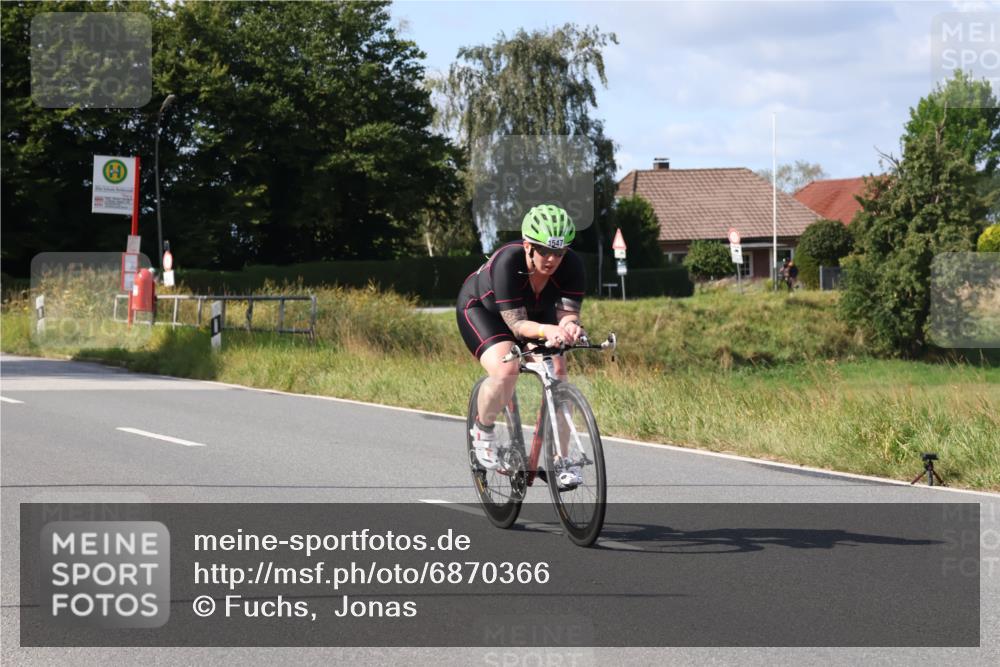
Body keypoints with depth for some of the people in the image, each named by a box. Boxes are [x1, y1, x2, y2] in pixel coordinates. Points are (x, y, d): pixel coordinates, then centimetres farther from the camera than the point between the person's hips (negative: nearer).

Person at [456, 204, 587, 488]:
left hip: (535, 310, 4)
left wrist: (570, 326, -52)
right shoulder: (508, 262, -39)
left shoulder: (572, 265, -28)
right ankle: (483, 431, 0)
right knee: (505, 371, -30)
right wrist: (545, 330, -58)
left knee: (557, 372, -18)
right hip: (481, 308, -4)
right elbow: (516, 324, -38)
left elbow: (568, 313, -28)